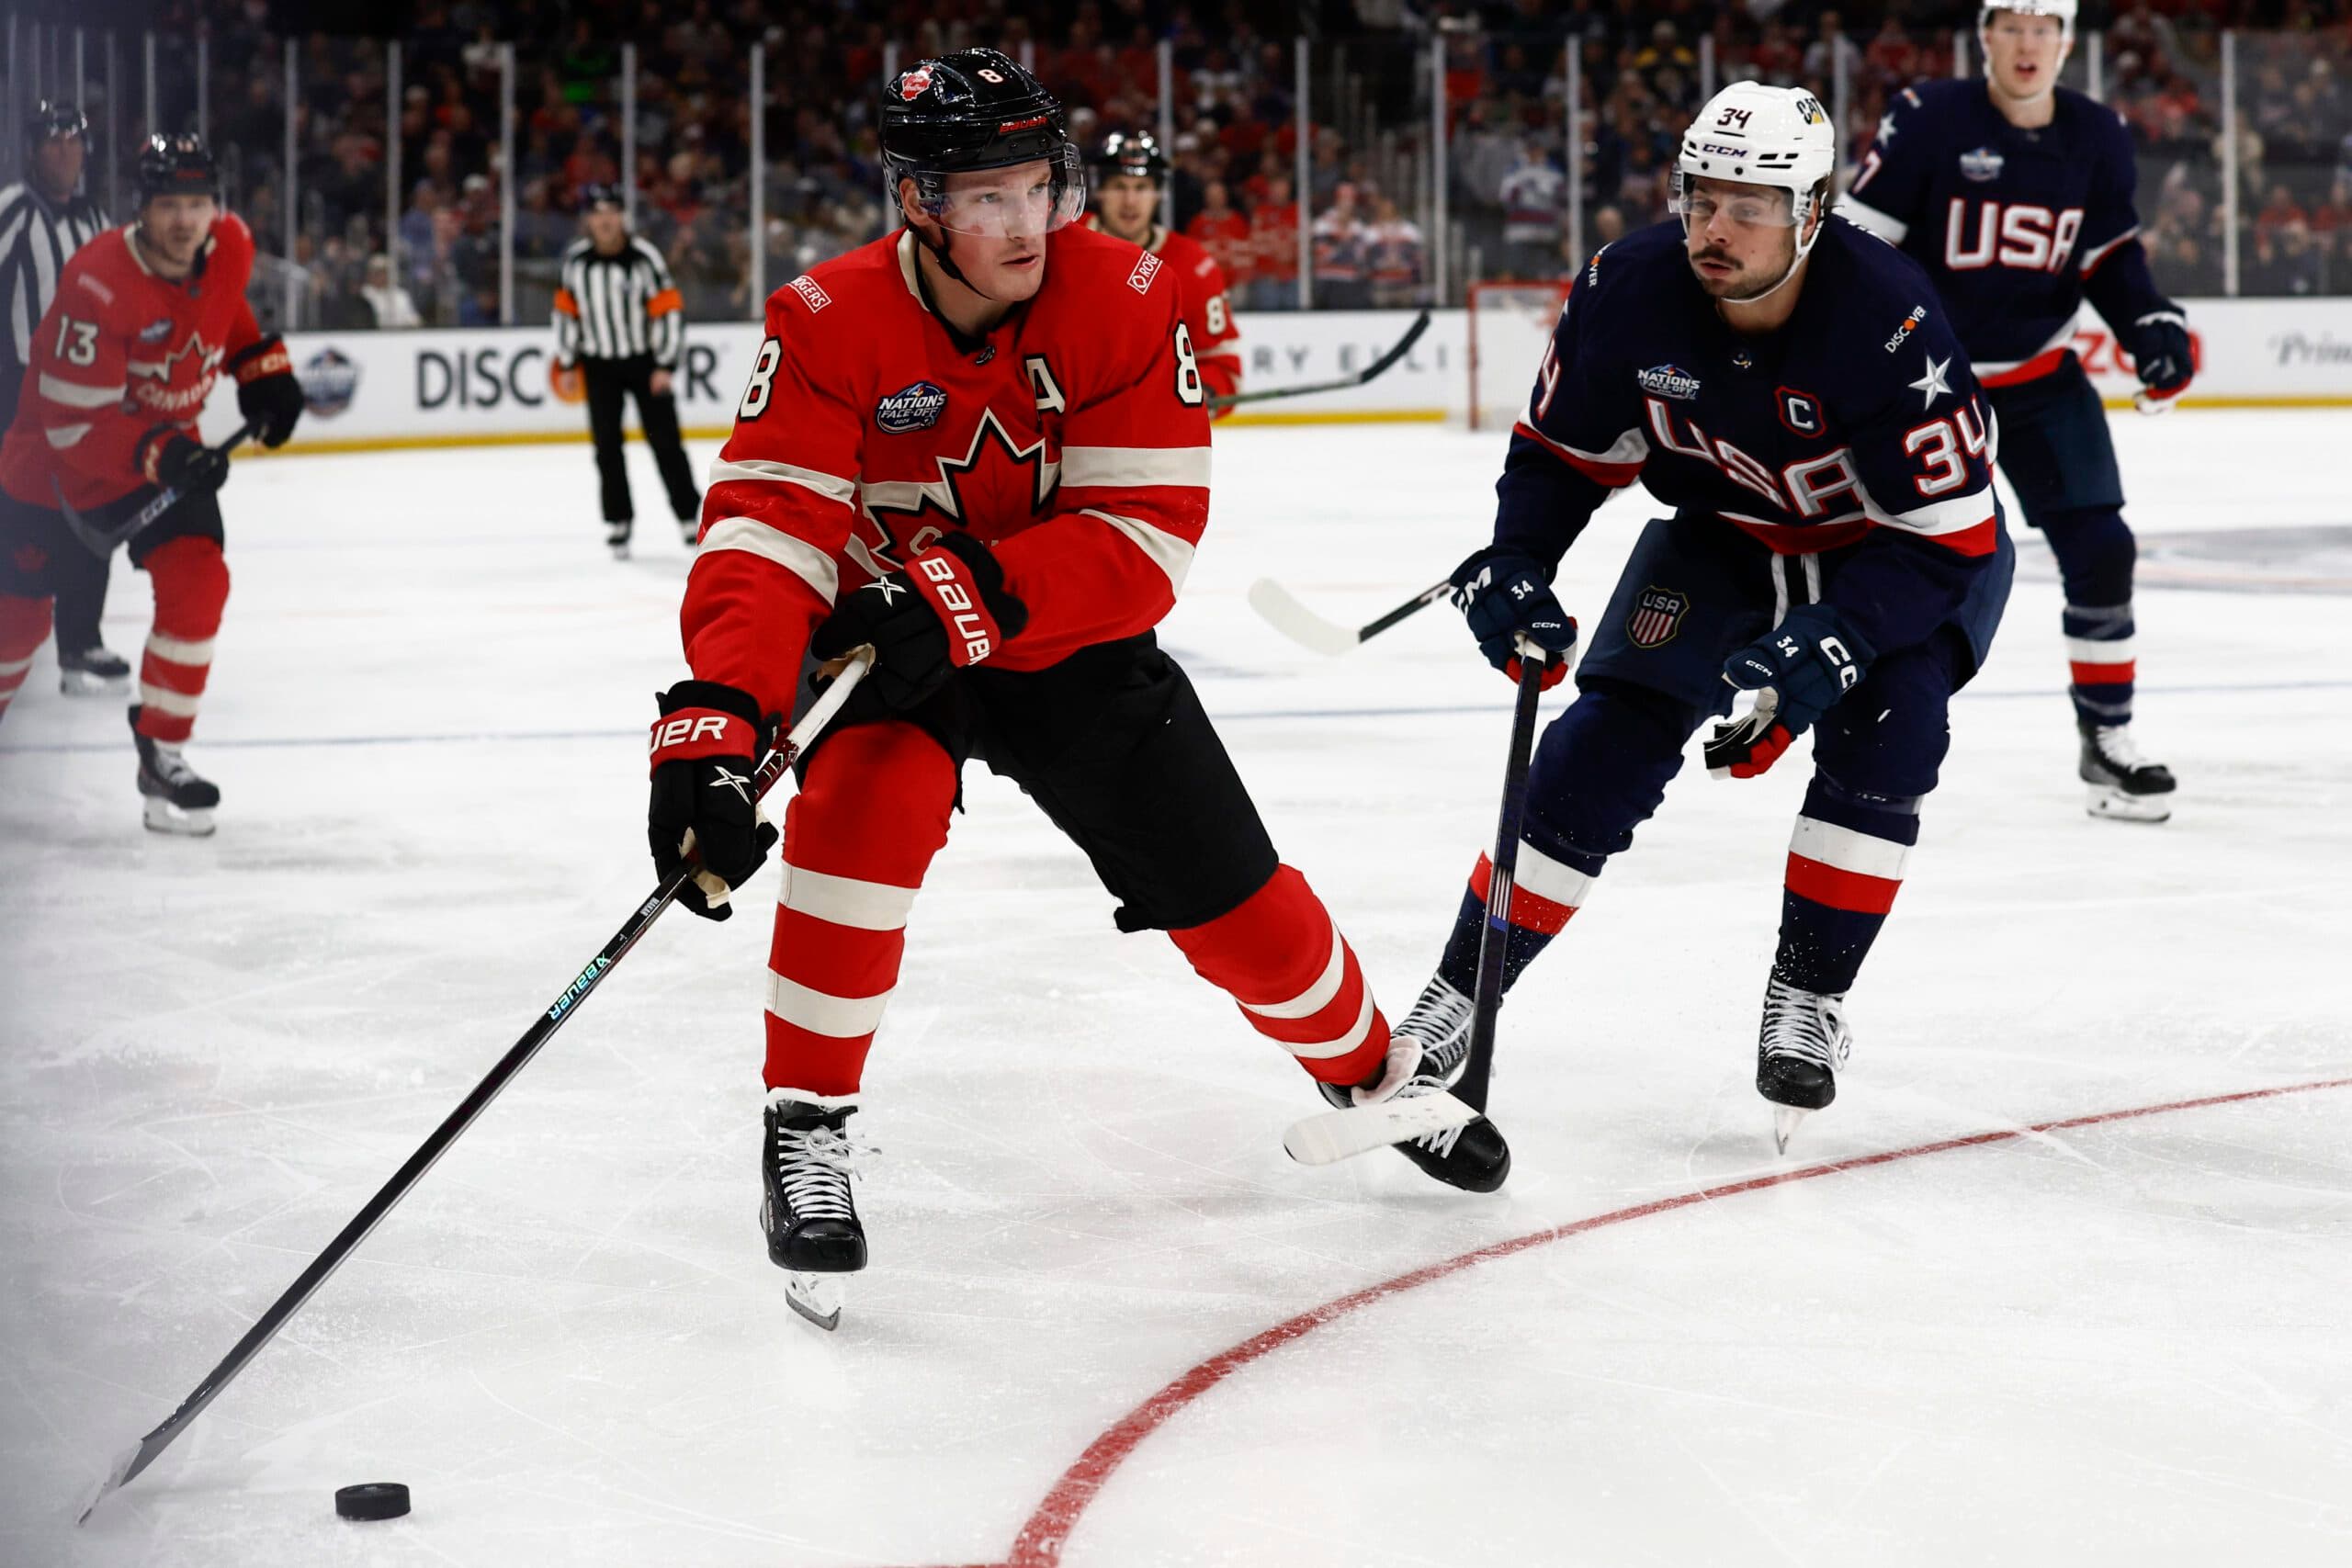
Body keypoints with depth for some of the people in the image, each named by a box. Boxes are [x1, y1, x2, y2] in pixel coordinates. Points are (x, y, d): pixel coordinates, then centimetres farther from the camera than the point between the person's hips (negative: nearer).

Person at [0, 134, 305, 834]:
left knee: (197, 580, -16)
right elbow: (73, 421, -30)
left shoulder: (231, 247, -12)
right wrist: (159, 457, -41)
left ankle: (162, 754, -4)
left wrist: (260, 364, 6)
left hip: (165, 445, 4)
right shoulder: (99, 284, -31)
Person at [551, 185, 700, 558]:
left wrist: (666, 365, -16)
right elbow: (567, 310, 8)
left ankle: (690, 515, 8)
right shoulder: (575, 260, -3)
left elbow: (669, 310, -12)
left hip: (645, 361, -3)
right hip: (599, 364, 3)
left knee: (664, 439, -2)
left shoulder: (644, 257, -14)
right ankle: (618, 522, 12)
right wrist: (567, 361, 7)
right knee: (607, 444, 2)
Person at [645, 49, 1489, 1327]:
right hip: (883, 640, -1)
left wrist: (972, 593, -39)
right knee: (868, 802, -31)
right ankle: (805, 1127, -16)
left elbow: (1149, 536, -25)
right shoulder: (830, 325, -24)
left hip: (1070, 643, 1)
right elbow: (764, 537, -32)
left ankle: (1372, 1071, 34)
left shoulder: (1124, 302, -22)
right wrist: (714, 723, -48)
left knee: (1230, 896, 3)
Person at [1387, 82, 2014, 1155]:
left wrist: (1825, 647, -42)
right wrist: (1514, 569, -20)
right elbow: (1560, 449, -4)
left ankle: (1807, 998, -9)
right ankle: (1456, 999, 0)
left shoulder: (1888, 320, -34)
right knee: (1605, 744, -9)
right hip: (1724, 534, 3)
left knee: (1884, 724, -27)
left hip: (1908, 547, -3)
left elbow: (1942, 538, -30)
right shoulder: (1629, 293, -22)